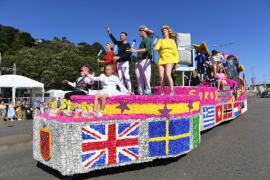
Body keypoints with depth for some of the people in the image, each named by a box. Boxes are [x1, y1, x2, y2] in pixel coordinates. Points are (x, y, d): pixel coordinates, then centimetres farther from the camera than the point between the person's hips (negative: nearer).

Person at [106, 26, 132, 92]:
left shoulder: (127, 45, -5)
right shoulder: (119, 43, 15)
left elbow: (128, 54, -17)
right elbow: (114, 39, 27)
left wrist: (119, 57, -22)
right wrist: (109, 32, 22)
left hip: (125, 62, -7)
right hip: (119, 62, 7)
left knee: (126, 76, -13)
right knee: (120, 77, 4)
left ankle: (129, 91, -13)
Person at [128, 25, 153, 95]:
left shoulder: (147, 39, -4)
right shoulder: (143, 40, 21)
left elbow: (147, 49, -19)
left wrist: (136, 50, -22)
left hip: (145, 60, -9)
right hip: (140, 60, 9)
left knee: (146, 75, -8)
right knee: (139, 76, 8)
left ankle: (148, 91, -1)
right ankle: (141, 91, 14)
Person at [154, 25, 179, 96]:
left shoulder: (172, 41, 14)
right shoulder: (160, 40, 18)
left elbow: (175, 52, 11)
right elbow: (157, 47, 1)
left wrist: (177, 62, 2)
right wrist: (155, 48, -24)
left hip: (169, 59, -3)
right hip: (161, 60, 3)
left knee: (168, 74, -22)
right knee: (161, 76, -5)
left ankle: (172, 91, -19)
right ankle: (163, 92, 3)